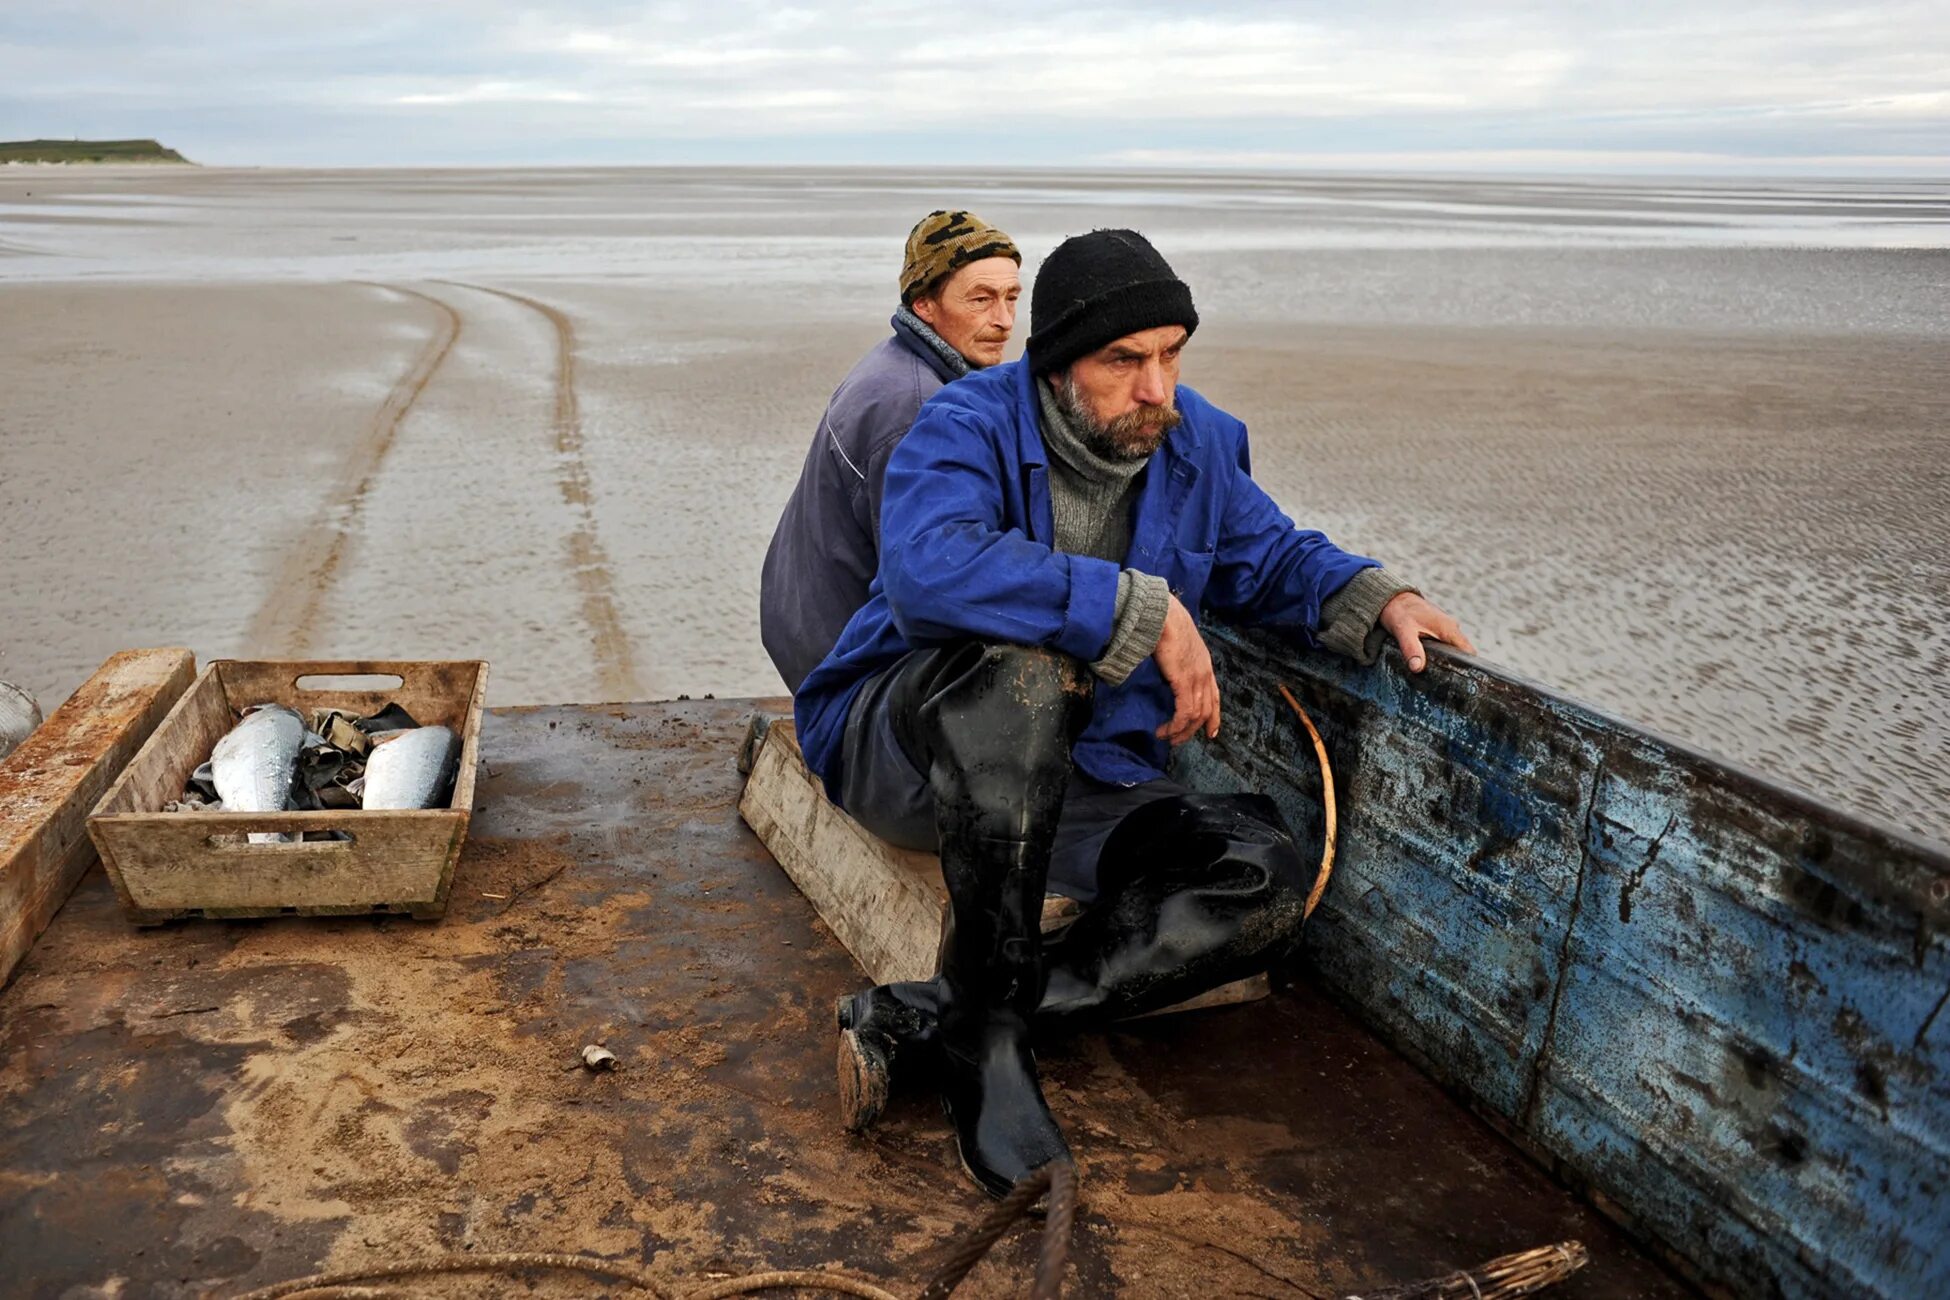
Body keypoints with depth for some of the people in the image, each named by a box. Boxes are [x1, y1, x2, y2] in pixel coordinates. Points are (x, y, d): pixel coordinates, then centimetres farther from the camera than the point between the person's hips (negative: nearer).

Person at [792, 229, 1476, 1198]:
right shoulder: (969, 426, -15)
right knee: (1026, 664, -40)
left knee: (1265, 885, -20)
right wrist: (1146, 612, -33)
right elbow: (928, 565, -36)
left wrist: (1376, 600, 1)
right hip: (902, 745, -5)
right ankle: (989, 1021, -29)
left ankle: (922, 1021, -25)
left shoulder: (1197, 443, 5)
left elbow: (1269, 557, 22)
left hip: (1076, 781, 6)